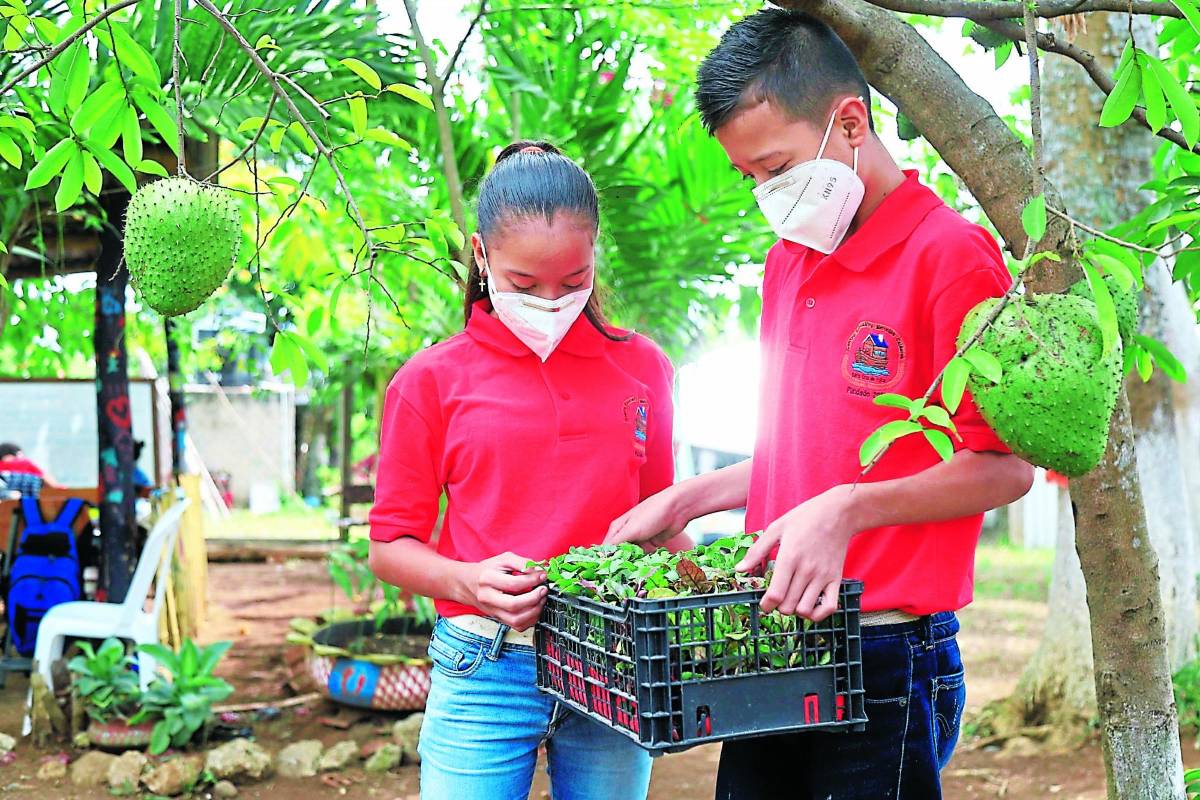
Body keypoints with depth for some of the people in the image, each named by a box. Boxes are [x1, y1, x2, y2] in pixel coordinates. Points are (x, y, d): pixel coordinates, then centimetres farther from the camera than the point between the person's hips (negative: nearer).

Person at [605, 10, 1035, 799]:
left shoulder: (950, 254, -11)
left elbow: (1004, 467, -12)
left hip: (886, 665, -7)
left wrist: (846, 511, -23)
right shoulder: (787, 264, 13)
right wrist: (684, 501, 13)